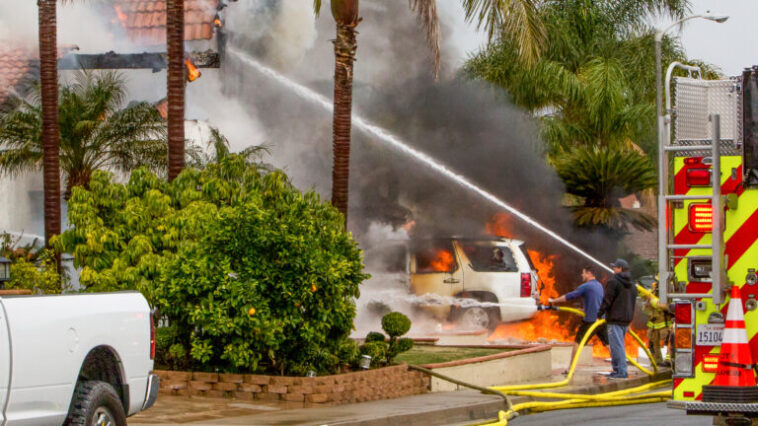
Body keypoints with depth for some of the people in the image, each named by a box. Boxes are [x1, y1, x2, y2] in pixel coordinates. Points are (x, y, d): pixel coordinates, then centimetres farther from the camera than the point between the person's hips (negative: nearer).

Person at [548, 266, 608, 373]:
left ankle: (570, 368, 4)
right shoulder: (599, 285, 15)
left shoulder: (585, 287, -10)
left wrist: (553, 300, 2)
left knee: (577, 343, 3)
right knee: (608, 343, 7)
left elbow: (569, 296, -8)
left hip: (590, 320, -7)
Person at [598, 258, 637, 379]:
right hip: (626, 320, 8)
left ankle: (621, 371, -12)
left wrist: (600, 315, -5)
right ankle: (616, 369, 17)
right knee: (617, 345, 15)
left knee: (617, 345, -8)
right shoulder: (632, 285, 17)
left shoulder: (613, 282, -9)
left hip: (615, 320, -8)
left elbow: (607, 301, -12)